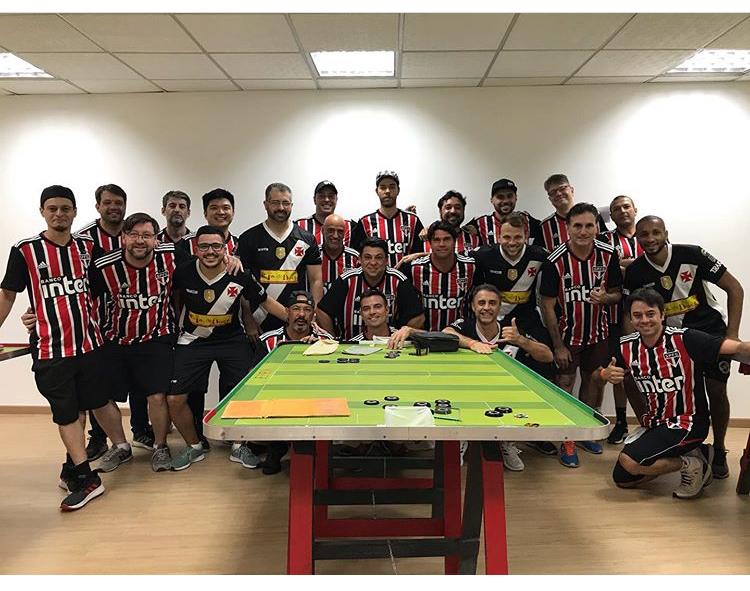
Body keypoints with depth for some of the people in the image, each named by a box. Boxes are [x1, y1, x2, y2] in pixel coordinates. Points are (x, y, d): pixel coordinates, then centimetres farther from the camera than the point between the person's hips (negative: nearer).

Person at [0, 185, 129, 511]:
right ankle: (86, 478, 13)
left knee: (99, 401, 13)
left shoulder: (88, 246, 4)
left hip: (89, 343, 2)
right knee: (67, 413, 5)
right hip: (50, 348, -2)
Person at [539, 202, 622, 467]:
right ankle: (567, 441, 16)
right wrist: (558, 345, -13)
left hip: (597, 332, 4)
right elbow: (548, 305, -14)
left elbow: (617, 293, 0)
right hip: (566, 332, -3)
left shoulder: (609, 254, -11)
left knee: (594, 381, 15)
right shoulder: (555, 261, -20)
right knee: (565, 384, 2)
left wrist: (605, 297, -25)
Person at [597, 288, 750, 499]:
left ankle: (692, 465, 2)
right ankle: (692, 452, 17)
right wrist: (605, 374, -18)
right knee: (622, 479, 9)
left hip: (687, 423, -7)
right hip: (653, 424, 7)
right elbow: (597, 374, 6)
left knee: (628, 461, -23)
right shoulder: (627, 346, -5)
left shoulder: (686, 339, -19)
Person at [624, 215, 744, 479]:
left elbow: (735, 288, -11)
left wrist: (732, 334, -15)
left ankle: (719, 450, 18)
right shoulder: (635, 273, -11)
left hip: (712, 330, -2)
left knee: (716, 390, -4)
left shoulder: (691, 254, -17)